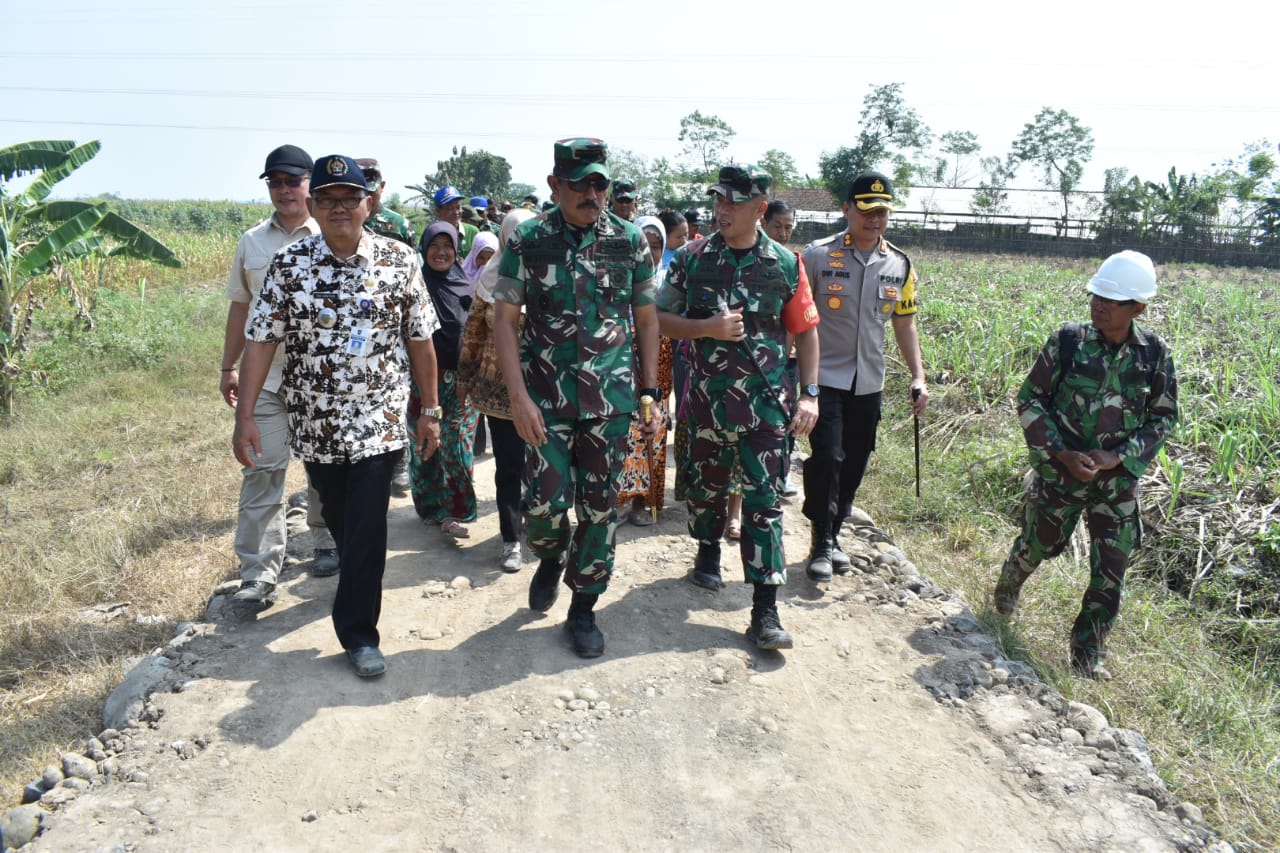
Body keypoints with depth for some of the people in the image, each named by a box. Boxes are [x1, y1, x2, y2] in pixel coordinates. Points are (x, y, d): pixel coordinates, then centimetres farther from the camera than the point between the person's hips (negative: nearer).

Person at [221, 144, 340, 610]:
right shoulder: (252, 241, 10)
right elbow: (239, 307, 15)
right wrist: (229, 367, 13)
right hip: (264, 374, 2)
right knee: (262, 470, -2)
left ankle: (327, 544, 31)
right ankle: (258, 574, 2)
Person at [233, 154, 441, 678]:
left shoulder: (399, 260, -4)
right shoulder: (289, 264, -4)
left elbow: (420, 340, 1)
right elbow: (261, 341, -4)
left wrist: (430, 410, 3)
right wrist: (244, 417, -9)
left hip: (379, 422, -2)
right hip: (315, 424, 2)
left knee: (367, 530, -4)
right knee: (339, 521, 19)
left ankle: (358, 632, 10)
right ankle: (357, 581, 48)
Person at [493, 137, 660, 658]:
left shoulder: (630, 241, 2)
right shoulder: (527, 241, -2)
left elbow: (646, 320, 8)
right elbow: (505, 321, -3)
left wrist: (650, 392, 3)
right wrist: (518, 396, -13)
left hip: (612, 398, 1)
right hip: (546, 395, -1)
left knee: (599, 507, 6)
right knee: (545, 499, -7)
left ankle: (583, 608, 24)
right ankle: (550, 557, 29)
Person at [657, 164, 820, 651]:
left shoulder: (785, 264, -1)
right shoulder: (693, 258, 0)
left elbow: (805, 332, 5)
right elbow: (660, 320, 2)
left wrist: (809, 395, -3)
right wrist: (710, 327, -15)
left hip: (765, 404, -1)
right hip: (707, 399, 1)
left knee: (764, 501, -3)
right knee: (706, 486, 17)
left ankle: (765, 610, 0)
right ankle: (708, 552, 45)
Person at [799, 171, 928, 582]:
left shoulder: (900, 264, 6)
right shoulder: (818, 255, -7)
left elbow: (904, 322, 13)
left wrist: (918, 376, 5)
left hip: (869, 382, 4)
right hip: (823, 377, -4)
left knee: (854, 464, 9)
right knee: (827, 457, -12)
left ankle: (833, 536, 26)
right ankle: (820, 543, 5)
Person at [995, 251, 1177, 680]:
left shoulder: (1154, 353, -6)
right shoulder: (1067, 341, -11)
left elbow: (1164, 416, 3)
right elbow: (1030, 398, -5)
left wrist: (1120, 455, -12)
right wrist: (1060, 452, -15)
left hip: (1119, 477, 1)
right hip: (1059, 469, -1)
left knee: (1111, 568, 3)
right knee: (1039, 543, 15)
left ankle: (1088, 651, 20)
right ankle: (1008, 584, 49)